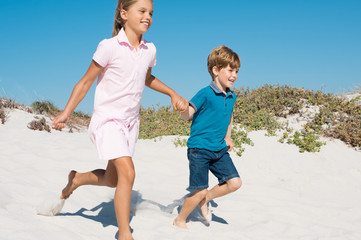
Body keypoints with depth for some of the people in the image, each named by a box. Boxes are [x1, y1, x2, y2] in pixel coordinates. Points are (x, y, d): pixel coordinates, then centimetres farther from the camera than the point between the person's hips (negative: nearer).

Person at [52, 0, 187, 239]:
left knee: (112, 179, 16)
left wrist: (173, 94, 16)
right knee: (127, 173, -21)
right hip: (107, 119, -7)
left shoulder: (149, 50, 2)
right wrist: (67, 112, -10)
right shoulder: (109, 47, -14)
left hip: (130, 121, 7)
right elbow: (87, 81, -7)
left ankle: (77, 179, 46)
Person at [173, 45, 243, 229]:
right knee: (200, 191, -3)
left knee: (235, 183, -4)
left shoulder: (231, 97, 7)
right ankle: (179, 220, 21)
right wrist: (185, 109, -39)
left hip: (220, 150, 7)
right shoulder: (205, 94, -14)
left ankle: (205, 200, 20)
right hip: (199, 149, -6)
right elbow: (186, 116, -17)